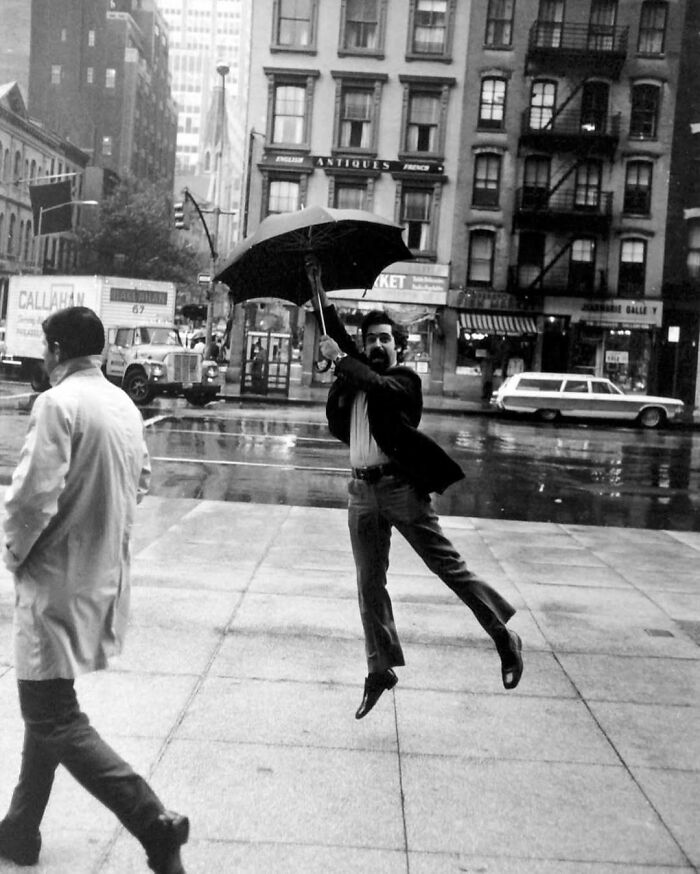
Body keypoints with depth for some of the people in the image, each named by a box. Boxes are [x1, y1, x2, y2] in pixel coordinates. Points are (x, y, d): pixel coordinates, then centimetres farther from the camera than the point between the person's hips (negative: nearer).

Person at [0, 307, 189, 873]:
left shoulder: (59, 403, -17)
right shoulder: (125, 405, 7)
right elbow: (141, 482, 16)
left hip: (59, 579, -9)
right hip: (106, 574, 9)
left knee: (54, 719, -3)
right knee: (48, 703, 20)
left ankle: (155, 822, -9)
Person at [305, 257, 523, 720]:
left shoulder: (406, 379, 1)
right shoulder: (357, 375, 16)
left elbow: (378, 386, -20)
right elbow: (337, 335, 15)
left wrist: (340, 360, -11)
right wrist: (317, 286, 14)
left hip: (402, 486, -5)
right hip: (362, 490, 6)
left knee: (449, 566, -2)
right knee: (369, 583, 6)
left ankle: (505, 637, 12)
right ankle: (381, 669, 16)